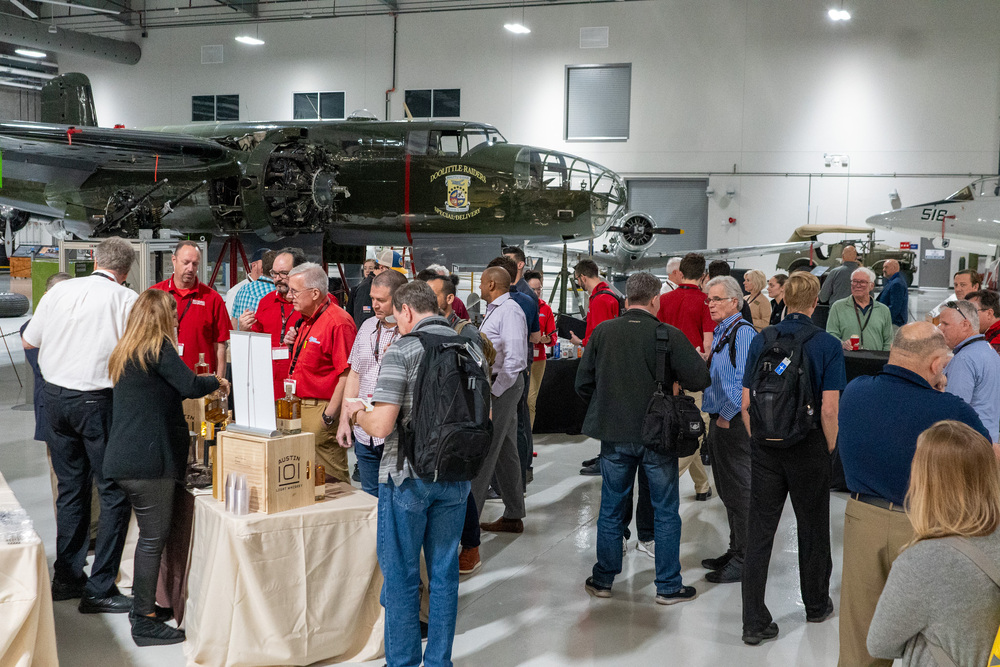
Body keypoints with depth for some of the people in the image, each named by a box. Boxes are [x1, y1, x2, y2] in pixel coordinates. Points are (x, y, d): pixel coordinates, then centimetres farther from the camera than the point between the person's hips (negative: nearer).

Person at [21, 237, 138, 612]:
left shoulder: (60, 291, 4)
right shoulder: (127, 300, -11)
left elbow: (28, 341, 14)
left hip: (55, 395, 6)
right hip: (98, 400, -6)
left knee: (71, 487, 18)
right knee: (115, 493, 2)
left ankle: (66, 578, 27)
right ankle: (99, 589, 2)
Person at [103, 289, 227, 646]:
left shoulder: (125, 353, 17)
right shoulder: (157, 348, -11)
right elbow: (190, 385, -21)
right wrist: (217, 381, -2)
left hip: (127, 455, 10)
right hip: (148, 460, -10)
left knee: (151, 535, 18)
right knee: (153, 537, -3)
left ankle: (143, 606, 27)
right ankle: (145, 622, 2)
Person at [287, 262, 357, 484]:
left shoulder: (338, 322, -16)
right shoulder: (306, 320, 16)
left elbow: (346, 374, -20)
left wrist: (329, 416, -20)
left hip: (323, 408, -10)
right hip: (301, 406, 10)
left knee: (331, 479, -4)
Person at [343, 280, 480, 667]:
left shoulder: (401, 352, -12)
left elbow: (381, 426, -18)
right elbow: (485, 415, 11)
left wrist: (357, 415, 3)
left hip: (409, 475, -5)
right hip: (456, 475, 5)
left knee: (401, 573, 8)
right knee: (444, 570, 14)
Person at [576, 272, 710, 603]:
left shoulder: (603, 332, -3)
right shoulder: (669, 335, -12)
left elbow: (583, 382, 1)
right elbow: (700, 379, -14)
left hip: (614, 434, 3)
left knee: (611, 509, 15)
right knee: (665, 511, 11)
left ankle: (603, 579, 24)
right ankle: (668, 586, 18)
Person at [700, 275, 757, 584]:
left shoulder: (743, 333, -16)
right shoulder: (721, 332, 14)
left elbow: (745, 383, -22)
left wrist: (726, 416, -16)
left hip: (734, 424, -10)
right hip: (719, 420, 10)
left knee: (739, 492, -1)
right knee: (728, 492, 18)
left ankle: (743, 561, 8)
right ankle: (735, 551, 30)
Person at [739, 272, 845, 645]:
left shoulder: (761, 341, -1)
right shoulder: (828, 345, -9)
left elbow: (746, 403, 1)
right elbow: (829, 409, -12)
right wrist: (829, 448, 3)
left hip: (765, 447, 2)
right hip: (808, 449, -2)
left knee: (759, 532, 4)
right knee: (812, 528, 16)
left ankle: (754, 622, 4)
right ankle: (816, 605, 35)